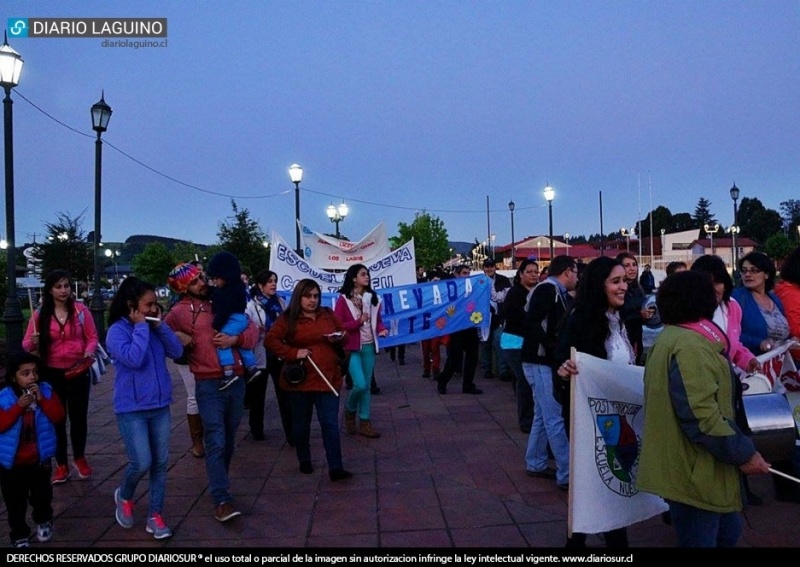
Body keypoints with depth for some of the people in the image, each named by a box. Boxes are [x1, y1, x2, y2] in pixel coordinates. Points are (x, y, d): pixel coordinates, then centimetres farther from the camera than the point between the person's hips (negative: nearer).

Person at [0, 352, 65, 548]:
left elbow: (58, 416, -13)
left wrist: (42, 399, -23)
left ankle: (43, 521, 41)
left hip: (39, 459, 1)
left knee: (42, 496, 16)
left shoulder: (46, 390, -6)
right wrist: (18, 407, -29)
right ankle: (19, 535, 28)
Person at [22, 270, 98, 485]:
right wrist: (33, 343, -22)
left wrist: (89, 353, -19)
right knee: (56, 419, 8)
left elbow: (92, 337, -1)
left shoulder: (81, 309, -5)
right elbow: (27, 344, 0)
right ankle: (61, 464, 21)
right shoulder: (40, 314, -3)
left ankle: (79, 458, 29)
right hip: (51, 373, 1)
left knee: (79, 417, 7)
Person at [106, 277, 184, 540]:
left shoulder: (153, 327, 4)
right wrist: (141, 327, -17)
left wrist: (160, 326, -10)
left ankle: (155, 515, 20)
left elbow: (177, 351, -3)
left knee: (160, 463, 7)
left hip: (160, 406, 5)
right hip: (132, 409, -5)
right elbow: (133, 358, -26)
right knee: (141, 463, -8)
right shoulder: (117, 331, -11)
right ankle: (124, 496, 25)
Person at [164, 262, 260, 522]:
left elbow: (252, 331, 8)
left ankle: (219, 481, 33)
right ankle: (222, 500, -4)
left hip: (236, 381, 4)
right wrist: (179, 340, -10)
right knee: (216, 442, -8)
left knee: (229, 440, 15)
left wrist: (235, 339, -10)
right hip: (208, 385, -4)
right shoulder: (180, 311, -2)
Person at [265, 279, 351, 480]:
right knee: (301, 423, 13)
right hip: (300, 378, -2)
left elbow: (344, 334, 18)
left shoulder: (329, 314, 8)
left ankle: (336, 468, 0)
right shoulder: (287, 319, -4)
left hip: (328, 378, 2)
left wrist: (339, 338, -6)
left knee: (330, 423, -1)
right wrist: (293, 353, -20)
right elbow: (270, 340, -12)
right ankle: (304, 461, 32)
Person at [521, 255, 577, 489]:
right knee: (556, 418, -8)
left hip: (545, 361, 10)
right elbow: (532, 322, -24)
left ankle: (535, 464, 27)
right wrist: (552, 348, -23)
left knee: (543, 415, 16)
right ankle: (567, 475, -3)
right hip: (540, 361, -10)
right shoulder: (547, 288, -14)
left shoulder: (558, 293, 15)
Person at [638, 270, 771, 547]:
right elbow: (701, 415, -28)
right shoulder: (689, 345, -23)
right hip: (694, 472, -10)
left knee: (726, 532, 24)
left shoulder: (672, 338, 13)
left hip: (690, 467, 10)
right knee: (701, 539, 4)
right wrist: (743, 452, -18)